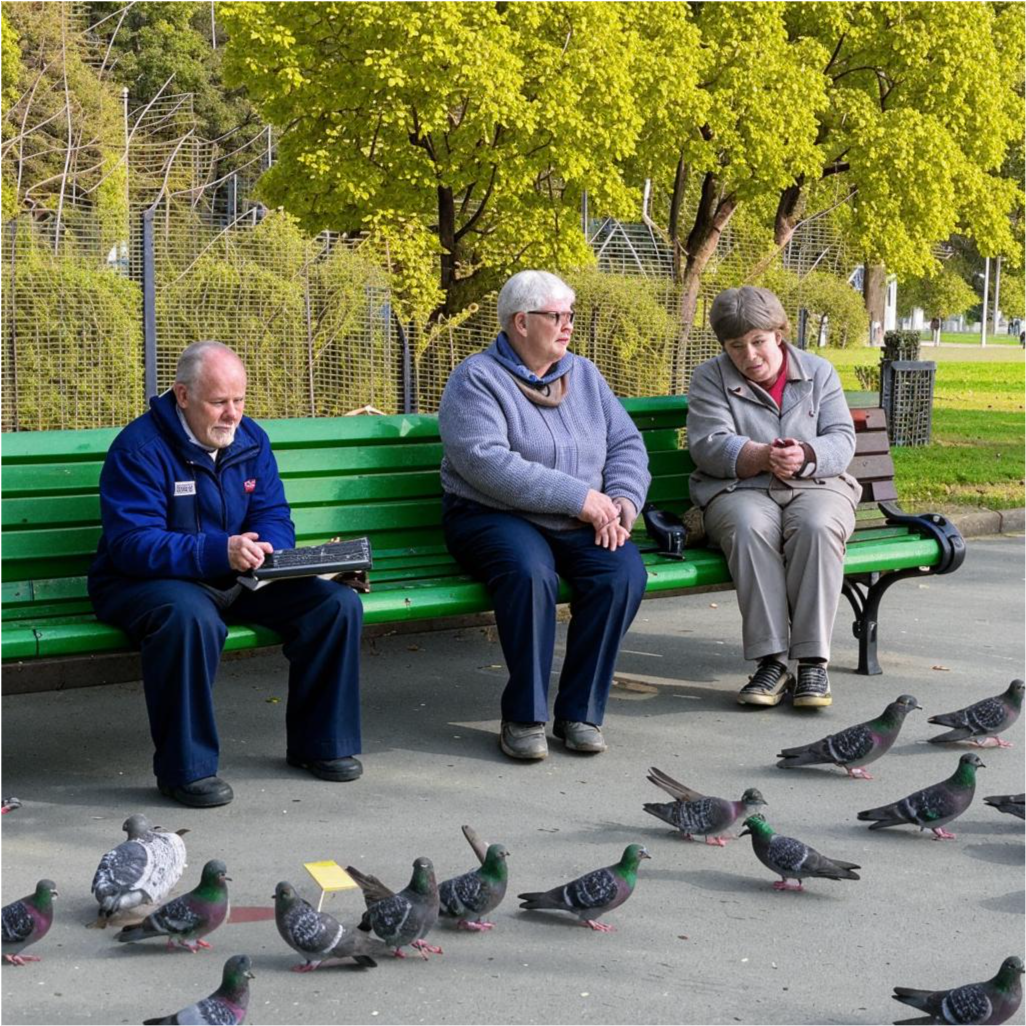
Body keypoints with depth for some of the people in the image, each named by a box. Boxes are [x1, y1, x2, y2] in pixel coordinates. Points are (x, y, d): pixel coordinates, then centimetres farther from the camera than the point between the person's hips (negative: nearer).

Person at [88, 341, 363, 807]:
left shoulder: (251, 441, 6)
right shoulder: (140, 447, -16)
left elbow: (275, 519, 6)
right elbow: (132, 544, -24)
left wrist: (264, 551, -21)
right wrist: (220, 552, -37)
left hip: (239, 579, 6)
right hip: (148, 580, -6)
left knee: (338, 603, -12)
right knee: (190, 617, -42)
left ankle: (321, 743, 5)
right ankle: (186, 768, -27)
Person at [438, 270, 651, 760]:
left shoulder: (583, 374, 15)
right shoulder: (476, 380, -6)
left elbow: (626, 443, 13)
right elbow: (487, 463, -21)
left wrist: (624, 499, -10)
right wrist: (579, 497, -22)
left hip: (579, 525, 5)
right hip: (494, 517, -5)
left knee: (624, 571, -25)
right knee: (530, 571, -37)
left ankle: (579, 712, -15)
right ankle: (523, 716, -22)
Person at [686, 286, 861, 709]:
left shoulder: (819, 372, 14)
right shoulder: (709, 378, 9)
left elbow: (842, 441, 2)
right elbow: (709, 445, -7)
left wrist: (805, 456, -21)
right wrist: (763, 457, -25)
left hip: (816, 486, 1)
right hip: (740, 491, -1)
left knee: (817, 528, -35)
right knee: (749, 529, -37)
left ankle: (812, 662, -35)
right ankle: (771, 662, -37)